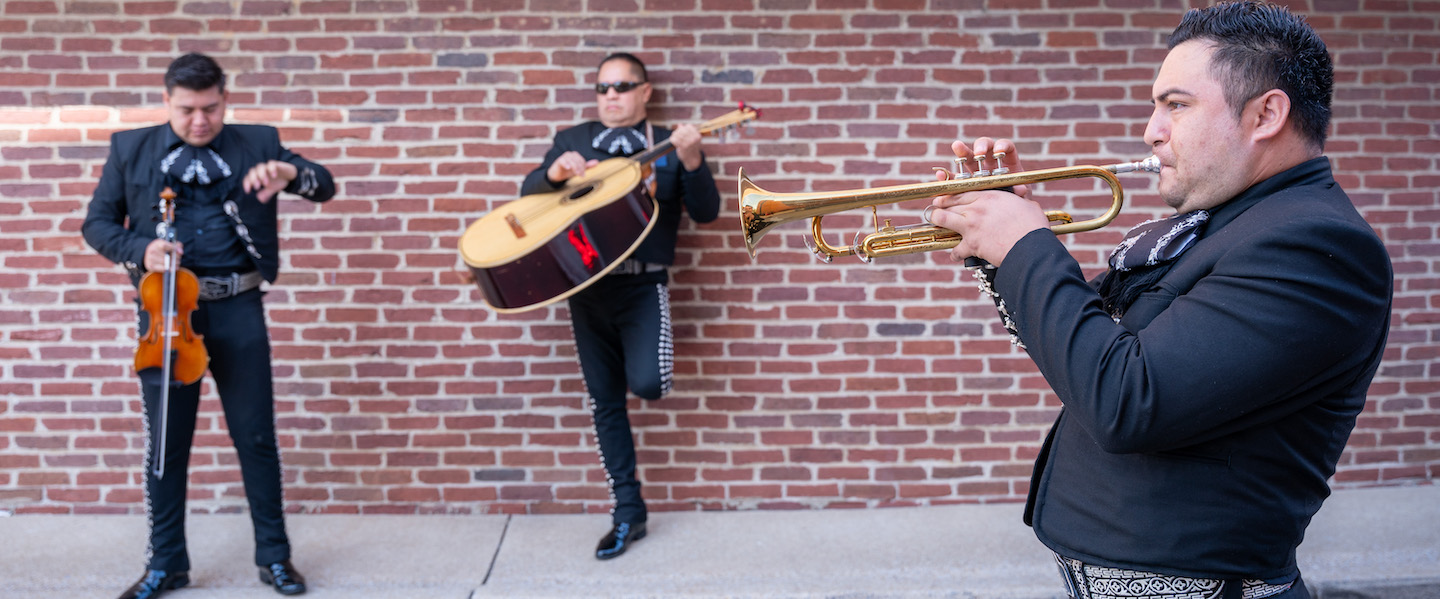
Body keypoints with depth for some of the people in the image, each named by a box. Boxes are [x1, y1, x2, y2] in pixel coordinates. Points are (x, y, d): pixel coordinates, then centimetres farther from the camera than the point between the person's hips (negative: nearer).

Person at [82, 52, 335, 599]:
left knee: (256, 435, 5)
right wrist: (140, 250, -13)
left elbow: (325, 186, -1)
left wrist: (290, 172, -24)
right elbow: (97, 224, 8)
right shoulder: (130, 149, 5)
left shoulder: (257, 143, 4)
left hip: (237, 308, 0)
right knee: (165, 440, 8)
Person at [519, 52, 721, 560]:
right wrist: (555, 173, -14)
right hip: (585, 285, 3)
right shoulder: (572, 140, 13)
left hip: (642, 284, -3)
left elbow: (706, 212, -2)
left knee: (647, 383, -24)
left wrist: (691, 162, -19)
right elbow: (528, 193, 7)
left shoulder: (668, 145, 5)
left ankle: (651, 361, 15)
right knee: (605, 401, 6)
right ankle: (628, 513, 17)